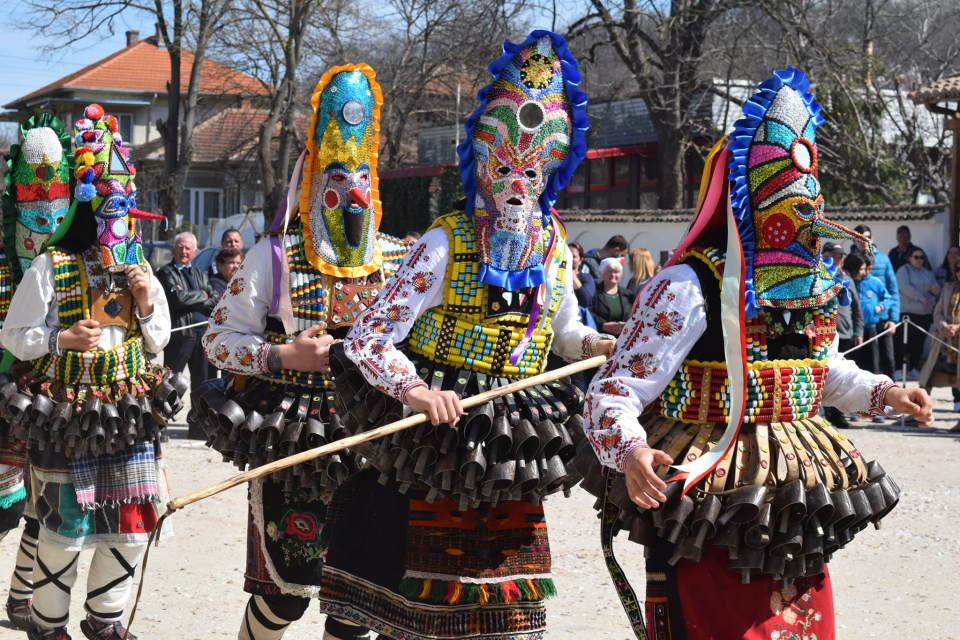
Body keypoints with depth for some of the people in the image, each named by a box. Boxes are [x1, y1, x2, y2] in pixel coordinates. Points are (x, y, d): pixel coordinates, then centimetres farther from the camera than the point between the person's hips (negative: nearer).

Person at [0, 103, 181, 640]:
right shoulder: (51, 268, -6)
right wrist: (61, 341, -18)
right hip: (68, 418, -5)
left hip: (130, 416, 5)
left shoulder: (139, 269, 9)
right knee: (65, 532, 0)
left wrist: (146, 305, -2)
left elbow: (158, 343, 16)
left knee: (131, 527, 8)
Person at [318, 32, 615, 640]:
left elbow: (566, 330, 23)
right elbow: (367, 340, -14)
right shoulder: (446, 245, -11)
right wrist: (416, 390, -31)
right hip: (440, 447, -5)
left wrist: (611, 347, 3)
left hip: (512, 452, 5)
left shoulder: (554, 250, 6)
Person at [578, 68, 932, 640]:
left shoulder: (815, 291, 8)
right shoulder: (688, 290, -16)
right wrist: (631, 453, -39)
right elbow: (612, 396, -20)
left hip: (796, 523, 7)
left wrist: (885, 393, 13)